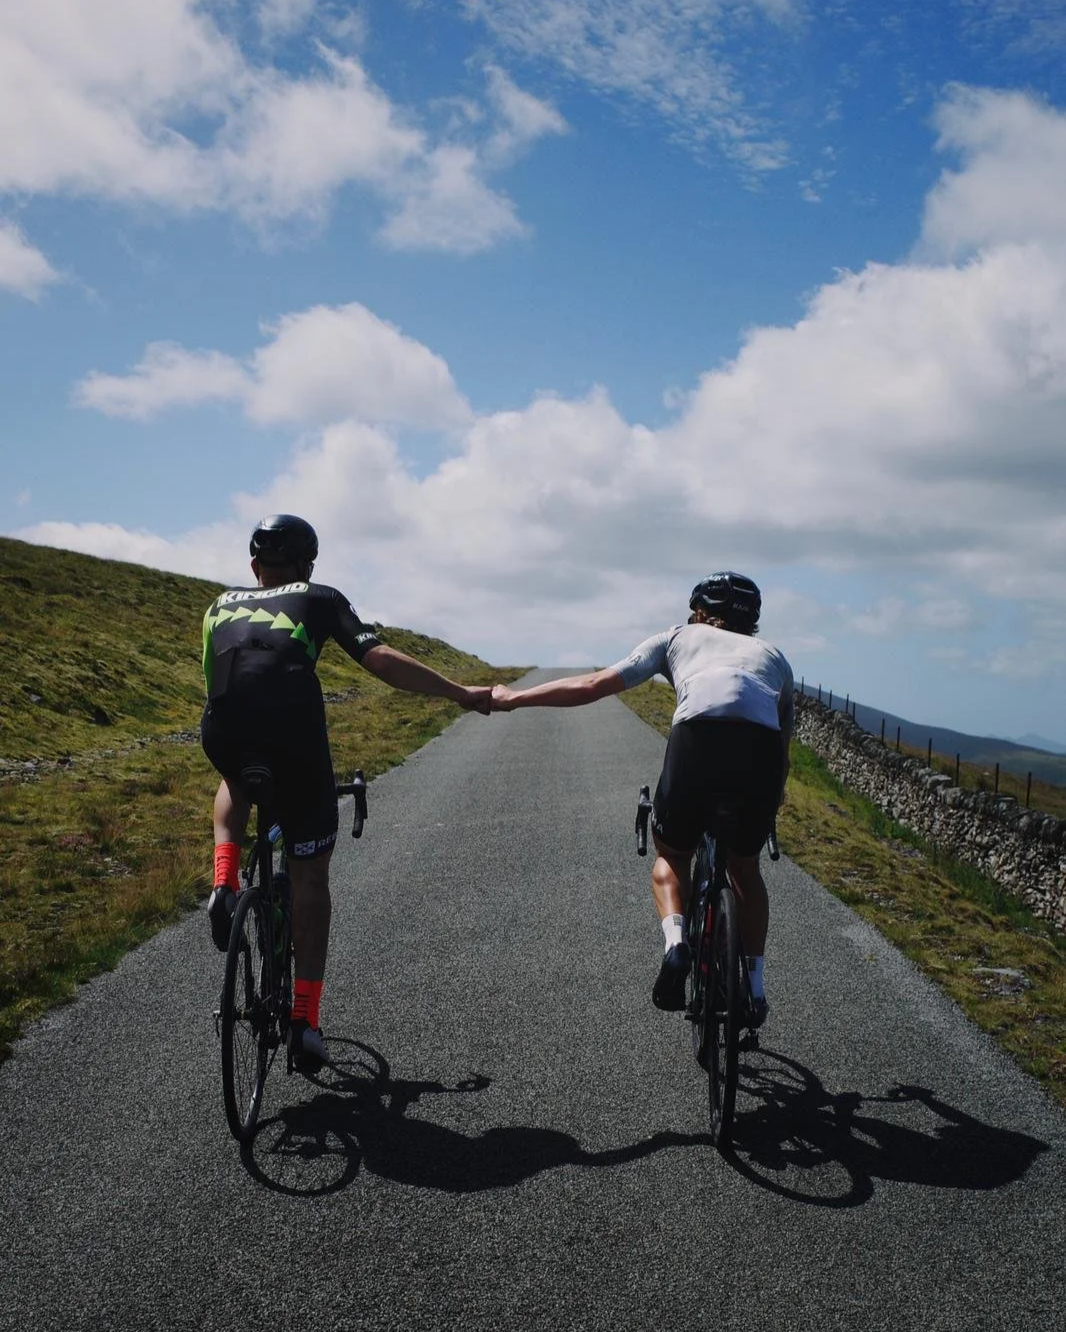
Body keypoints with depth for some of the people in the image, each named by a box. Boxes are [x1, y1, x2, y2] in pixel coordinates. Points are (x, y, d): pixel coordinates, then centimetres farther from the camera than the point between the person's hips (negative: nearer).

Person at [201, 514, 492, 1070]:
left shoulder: (221, 606, 30)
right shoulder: (318, 599, 20)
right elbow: (380, 659, 8)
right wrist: (462, 694, 13)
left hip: (223, 736, 3)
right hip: (294, 736, -3)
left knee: (236, 782, 41)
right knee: (309, 877, 13)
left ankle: (225, 882, 18)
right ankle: (305, 1017, 10)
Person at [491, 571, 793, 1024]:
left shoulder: (680, 636, 30)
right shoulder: (773, 655, 36)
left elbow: (594, 685, 24)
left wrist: (513, 698, 33)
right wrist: (773, 796, 57)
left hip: (699, 737, -2)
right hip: (764, 751, 2)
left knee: (671, 856, 24)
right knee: (745, 868, 28)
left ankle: (675, 940, -2)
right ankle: (755, 986, 22)